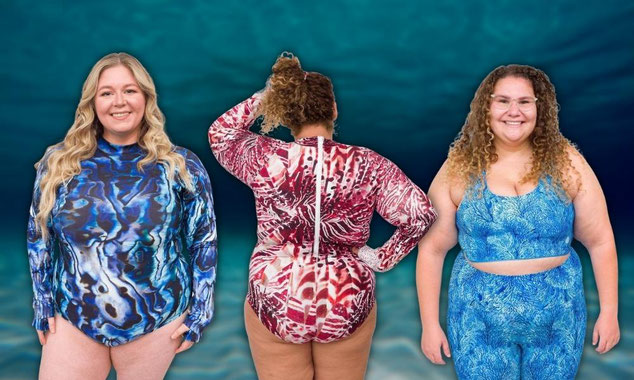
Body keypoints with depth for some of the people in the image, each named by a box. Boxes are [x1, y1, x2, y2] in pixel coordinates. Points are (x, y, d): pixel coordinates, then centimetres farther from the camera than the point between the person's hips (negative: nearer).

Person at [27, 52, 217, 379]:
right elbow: (38, 237, 6)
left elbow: (204, 239, -2)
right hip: (73, 318, 2)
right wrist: (44, 306, 6)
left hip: (157, 320, -1)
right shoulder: (58, 163, -3)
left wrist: (199, 313, -2)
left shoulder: (181, 166, -7)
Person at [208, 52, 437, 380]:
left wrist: (265, 96, 7)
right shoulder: (368, 164, -9)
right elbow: (420, 214, -11)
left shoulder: (263, 157, -10)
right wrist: (384, 258, -2)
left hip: (275, 305, 0)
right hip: (348, 308, 1)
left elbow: (220, 132, 9)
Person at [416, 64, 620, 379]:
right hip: (479, 316, -1)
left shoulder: (566, 162, -5)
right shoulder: (459, 168, -6)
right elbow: (431, 249, -3)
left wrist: (608, 312, 2)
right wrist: (430, 324, -3)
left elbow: (600, 241, 2)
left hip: (558, 313, 1)